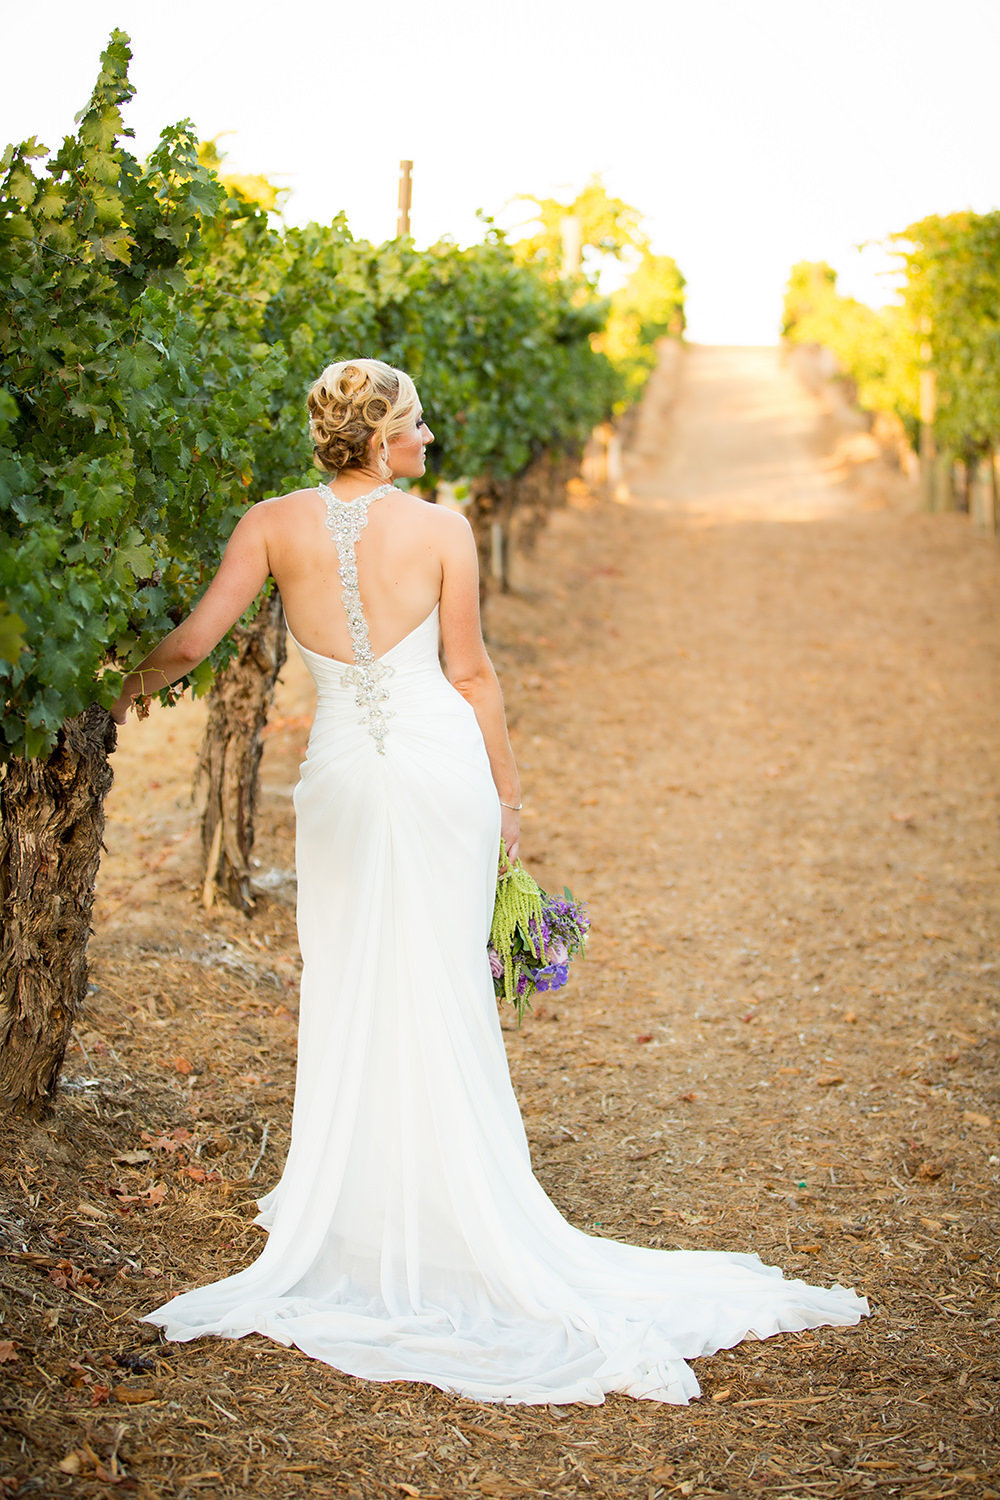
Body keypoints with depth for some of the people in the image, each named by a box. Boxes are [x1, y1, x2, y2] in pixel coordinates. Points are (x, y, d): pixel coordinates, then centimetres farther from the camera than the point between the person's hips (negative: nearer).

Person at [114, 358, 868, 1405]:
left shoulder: (273, 524, -5)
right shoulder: (441, 528, -8)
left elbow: (193, 641, -4)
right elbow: (470, 674, -3)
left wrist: (135, 683, 18)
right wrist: (507, 789, 7)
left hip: (342, 773, 1)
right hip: (441, 762, -1)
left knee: (346, 993, 13)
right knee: (439, 996, 8)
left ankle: (345, 1212, 22)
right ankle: (452, 1216, 18)